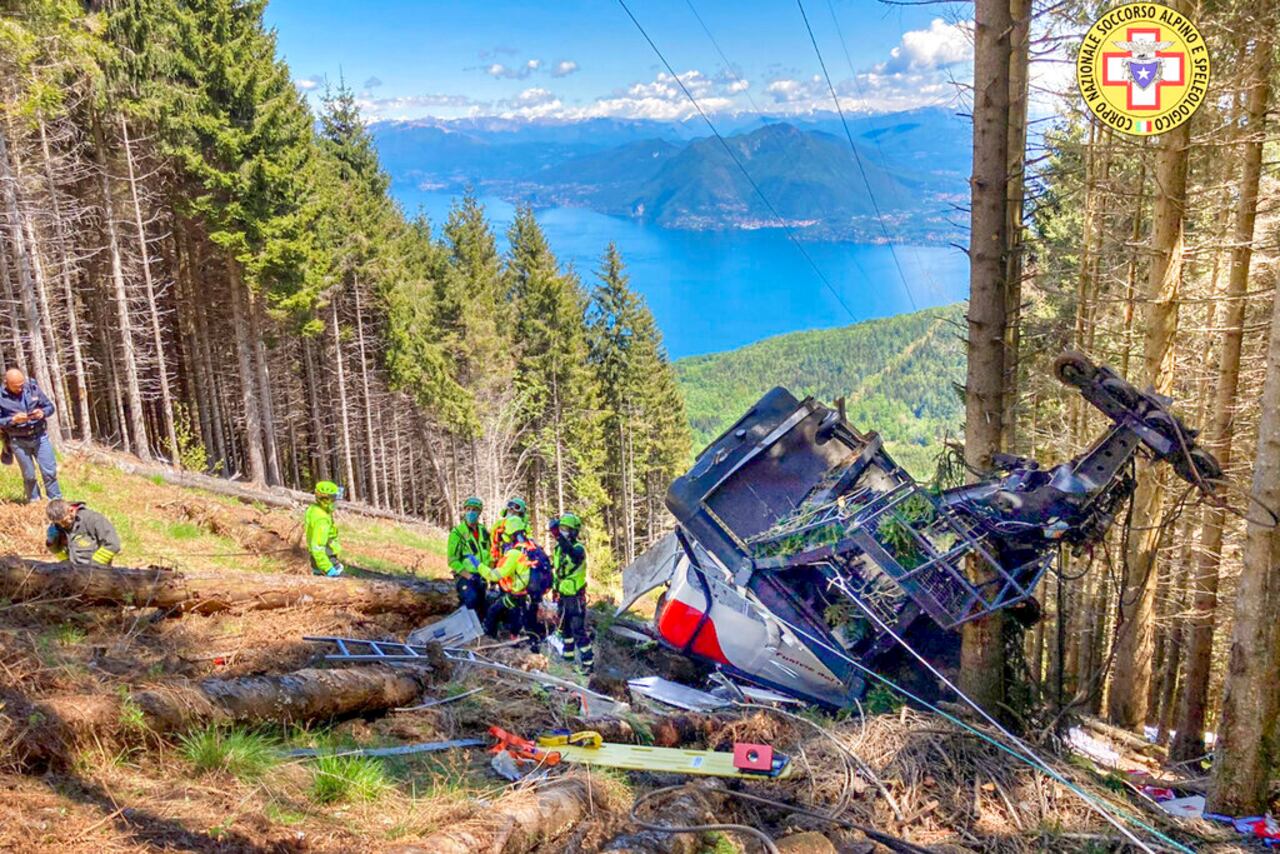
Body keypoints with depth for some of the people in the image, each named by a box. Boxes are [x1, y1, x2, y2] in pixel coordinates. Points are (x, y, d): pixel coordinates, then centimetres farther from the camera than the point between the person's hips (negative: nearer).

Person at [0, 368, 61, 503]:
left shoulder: (32, 387, -4)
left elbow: (50, 406, 4)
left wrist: (42, 413, -17)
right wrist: (13, 420, -24)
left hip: (40, 436, 1)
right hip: (19, 441, -1)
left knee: (50, 471, 1)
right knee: (29, 476, 8)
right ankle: (34, 502, 24)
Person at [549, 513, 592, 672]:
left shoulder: (579, 548, -19)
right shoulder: (558, 547, 5)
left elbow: (572, 553, -45)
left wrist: (558, 535, -54)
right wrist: (554, 588, 21)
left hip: (575, 597, -8)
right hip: (562, 595, 8)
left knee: (578, 631, -8)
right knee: (564, 628, 21)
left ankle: (588, 663, -3)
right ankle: (568, 654, 38)